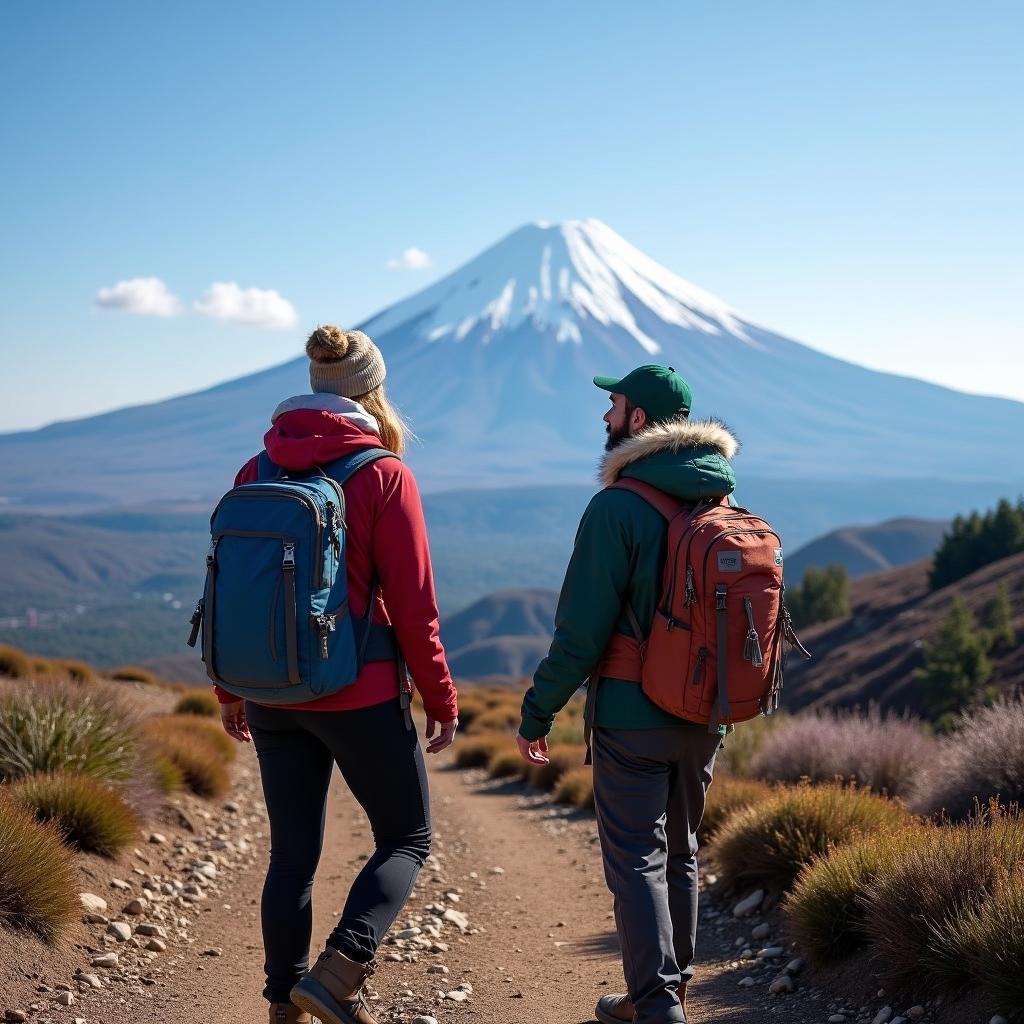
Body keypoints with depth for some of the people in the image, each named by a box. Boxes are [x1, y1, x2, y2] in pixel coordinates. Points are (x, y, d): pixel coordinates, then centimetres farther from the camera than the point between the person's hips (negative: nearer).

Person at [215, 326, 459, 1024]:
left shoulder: (257, 473, 4)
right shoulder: (384, 477, -10)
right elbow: (412, 606, -10)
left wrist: (231, 690, 18)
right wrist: (441, 700, 0)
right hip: (360, 697, -5)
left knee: (293, 853, 15)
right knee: (407, 839, 11)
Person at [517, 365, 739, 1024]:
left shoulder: (619, 507, -16)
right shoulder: (723, 502, 5)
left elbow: (583, 629, -17)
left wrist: (538, 713, -9)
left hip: (632, 714, -6)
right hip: (705, 715, 7)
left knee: (637, 860, 1)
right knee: (681, 853, 19)